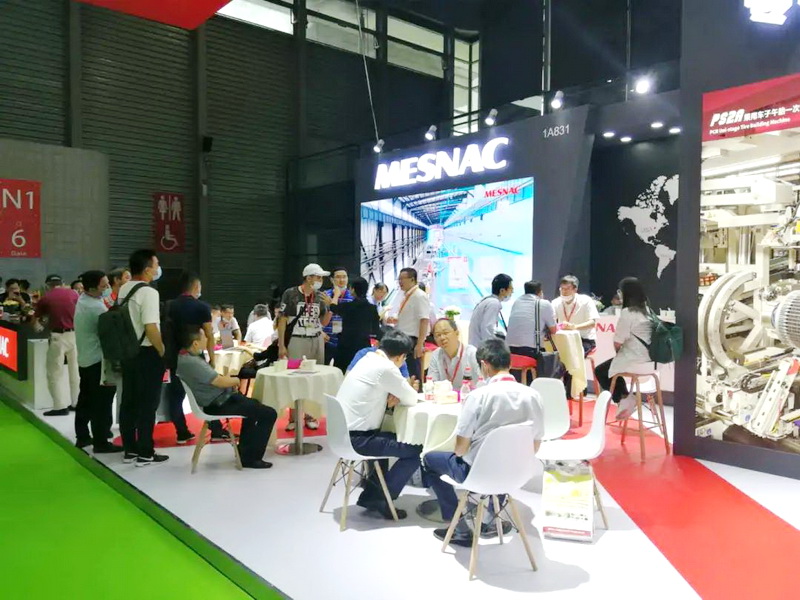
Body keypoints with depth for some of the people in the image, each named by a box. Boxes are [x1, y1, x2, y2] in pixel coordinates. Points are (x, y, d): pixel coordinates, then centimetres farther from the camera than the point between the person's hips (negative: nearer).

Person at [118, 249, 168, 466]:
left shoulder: (124, 290, 10)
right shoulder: (148, 292, -17)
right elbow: (150, 328, -21)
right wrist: (164, 352, -13)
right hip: (146, 354, -8)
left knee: (129, 402, 13)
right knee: (147, 404, -1)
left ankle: (129, 450, 21)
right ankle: (145, 453, 5)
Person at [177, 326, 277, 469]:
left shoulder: (186, 356, 4)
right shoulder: (192, 362, -28)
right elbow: (221, 382, -26)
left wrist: (230, 382, 4)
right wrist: (236, 380, -5)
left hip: (219, 398, 11)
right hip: (218, 405, -11)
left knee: (254, 406, 32)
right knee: (269, 414, -9)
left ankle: (244, 449, 35)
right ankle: (250, 457, -2)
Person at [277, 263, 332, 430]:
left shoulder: (320, 297, 8)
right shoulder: (290, 294, -4)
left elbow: (323, 322, 12)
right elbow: (282, 320, -3)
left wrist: (330, 307, -6)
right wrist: (281, 345, -7)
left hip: (316, 341, 4)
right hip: (296, 341, -4)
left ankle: (310, 416, 15)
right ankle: (293, 418, 5)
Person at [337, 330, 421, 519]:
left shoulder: (368, 359, 11)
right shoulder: (385, 368, -17)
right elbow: (412, 399, -9)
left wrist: (392, 397, 1)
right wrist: (397, 397, 12)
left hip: (345, 432, 10)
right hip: (356, 438, -10)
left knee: (393, 440, 31)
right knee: (415, 451, -4)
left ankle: (370, 495, 29)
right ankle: (380, 499, 7)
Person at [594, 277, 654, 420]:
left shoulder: (627, 312, -16)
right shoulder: (647, 310, 9)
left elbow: (617, 343, -15)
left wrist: (618, 352, 5)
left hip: (635, 361, -8)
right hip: (648, 359, 8)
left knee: (600, 371, 14)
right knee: (612, 367, 30)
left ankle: (623, 399, 11)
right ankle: (625, 399, 23)